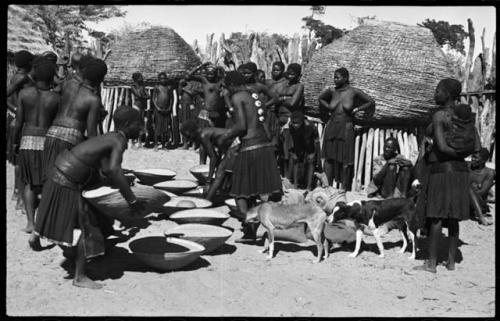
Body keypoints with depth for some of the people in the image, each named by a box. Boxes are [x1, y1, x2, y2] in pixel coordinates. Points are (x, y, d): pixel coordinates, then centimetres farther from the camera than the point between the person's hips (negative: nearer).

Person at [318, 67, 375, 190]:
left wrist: (356, 109, -3)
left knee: (345, 161, 1)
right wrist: (328, 107, 10)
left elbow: (371, 102, 1)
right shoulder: (332, 91, 3)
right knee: (329, 158, 4)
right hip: (331, 128, 3)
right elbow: (321, 98, 24)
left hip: (346, 128, -3)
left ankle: (344, 189, 8)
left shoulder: (354, 92, -6)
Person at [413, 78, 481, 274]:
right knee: (453, 219, 12)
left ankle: (431, 263, 2)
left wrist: (456, 154, -5)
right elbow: (477, 148, 6)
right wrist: (462, 155, 12)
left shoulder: (439, 116, -12)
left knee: (437, 218, -3)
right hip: (460, 170, 7)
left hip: (441, 169, -7)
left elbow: (442, 146, -22)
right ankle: (451, 261, 18)